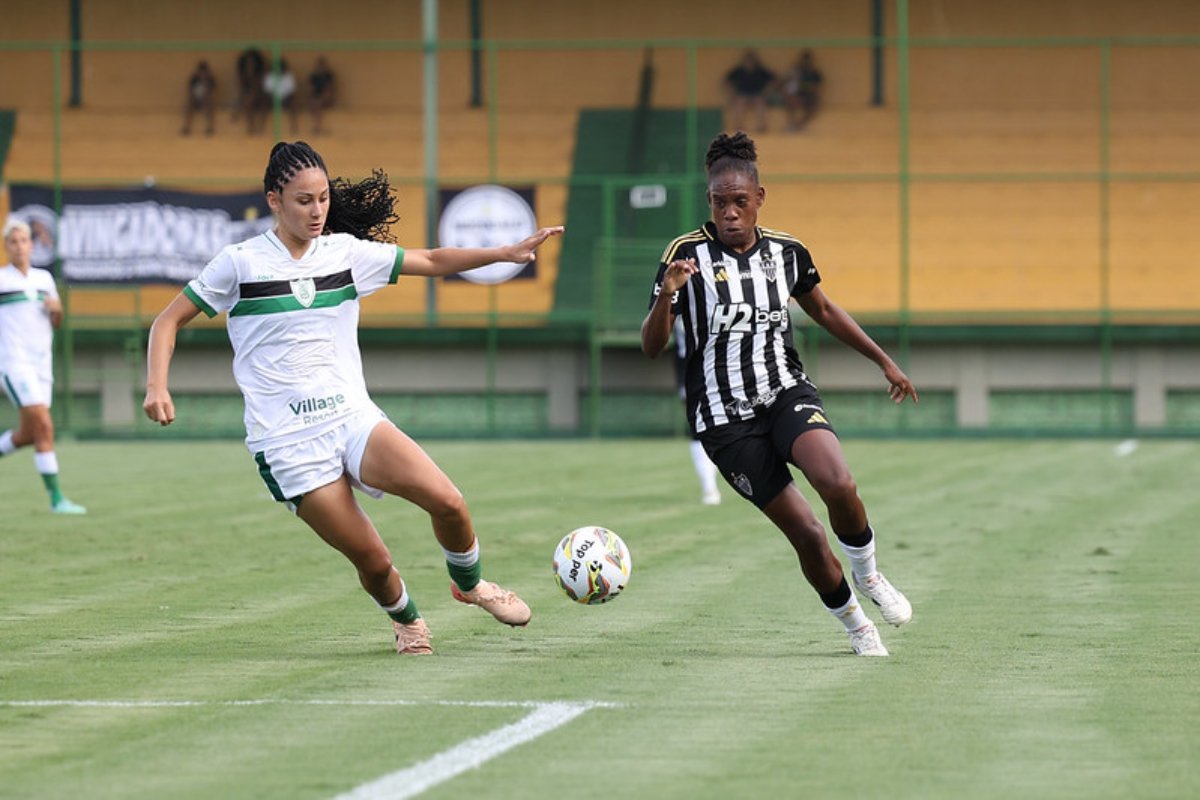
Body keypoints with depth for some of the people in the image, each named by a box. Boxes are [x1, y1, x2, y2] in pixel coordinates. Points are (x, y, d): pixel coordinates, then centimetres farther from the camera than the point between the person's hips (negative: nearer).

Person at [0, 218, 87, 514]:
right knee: (44, 427, -16)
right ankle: (56, 498, -14)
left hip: (41, 364, 6)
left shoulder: (44, 278, 13)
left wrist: (56, 308, -1)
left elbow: (56, 322, 18)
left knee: (28, 434, 6)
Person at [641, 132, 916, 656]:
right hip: (725, 418, -2)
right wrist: (667, 294, -31)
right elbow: (652, 347, -12)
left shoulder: (787, 253, 2)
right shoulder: (687, 255, -10)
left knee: (839, 486, -27)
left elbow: (823, 310, 21)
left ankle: (868, 577, 1)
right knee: (806, 533, -8)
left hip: (786, 393, 2)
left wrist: (884, 361, 23)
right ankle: (855, 626, 16)